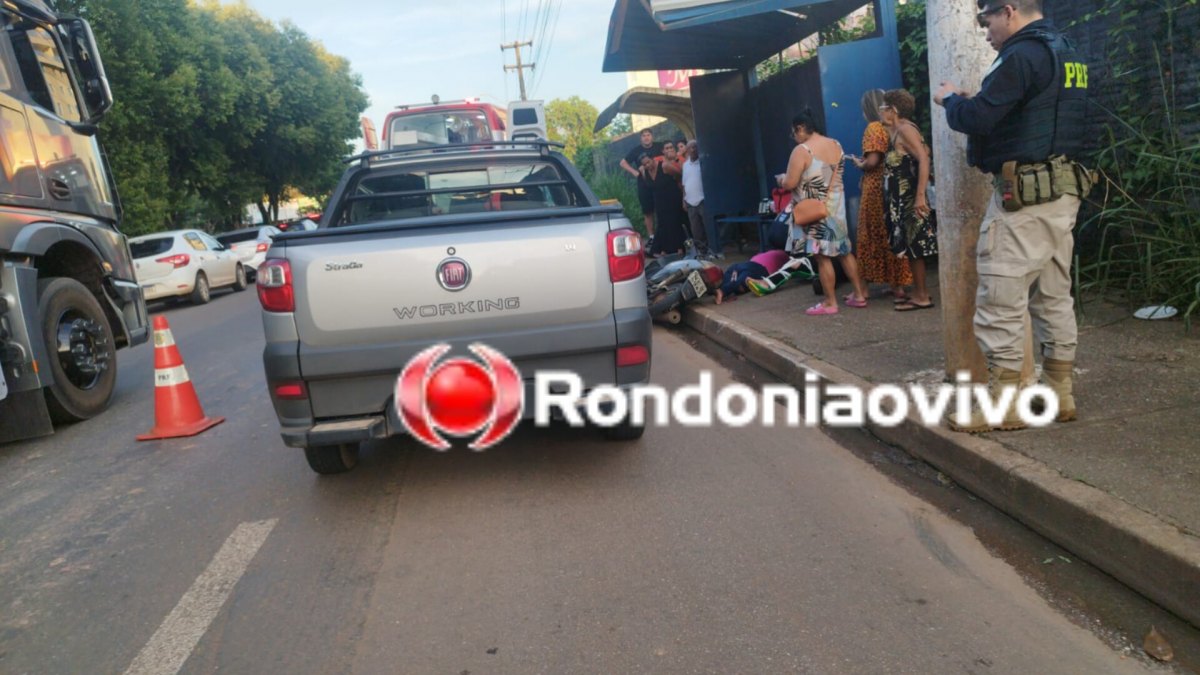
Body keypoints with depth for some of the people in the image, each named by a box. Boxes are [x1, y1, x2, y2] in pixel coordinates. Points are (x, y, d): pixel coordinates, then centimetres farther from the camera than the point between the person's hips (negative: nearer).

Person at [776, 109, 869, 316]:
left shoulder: (801, 150, -17)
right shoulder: (836, 145, 8)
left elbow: (790, 184, -18)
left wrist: (781, 179, 4)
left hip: (815, 211, -7)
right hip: (837, 206, 7)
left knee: (823, 256, -1)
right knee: (844, 250, 14)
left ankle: (830, 302, 5)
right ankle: (859, 294, 19)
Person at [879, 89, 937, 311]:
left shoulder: (905, 129, -13)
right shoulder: (897, 132, 15)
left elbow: (924, 159, -22)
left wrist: (920, 195, -29)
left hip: (911, 199, -9)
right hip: (903, 200, 9)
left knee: (914, 248, -5)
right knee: (911, 248, 12)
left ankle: (921, 296, 1)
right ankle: (919, 292, 20)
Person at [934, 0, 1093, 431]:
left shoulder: (1022, 55, -12)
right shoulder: (1065, 53, 19)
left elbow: (977, 119, -17)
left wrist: (951, 100, 3)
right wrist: (973, 102, 15)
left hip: (1023, 194, -10)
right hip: (1063, 190, 10)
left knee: (1000, 303, -6)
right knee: (1054, 298, 12)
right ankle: (1060, 395, 18)